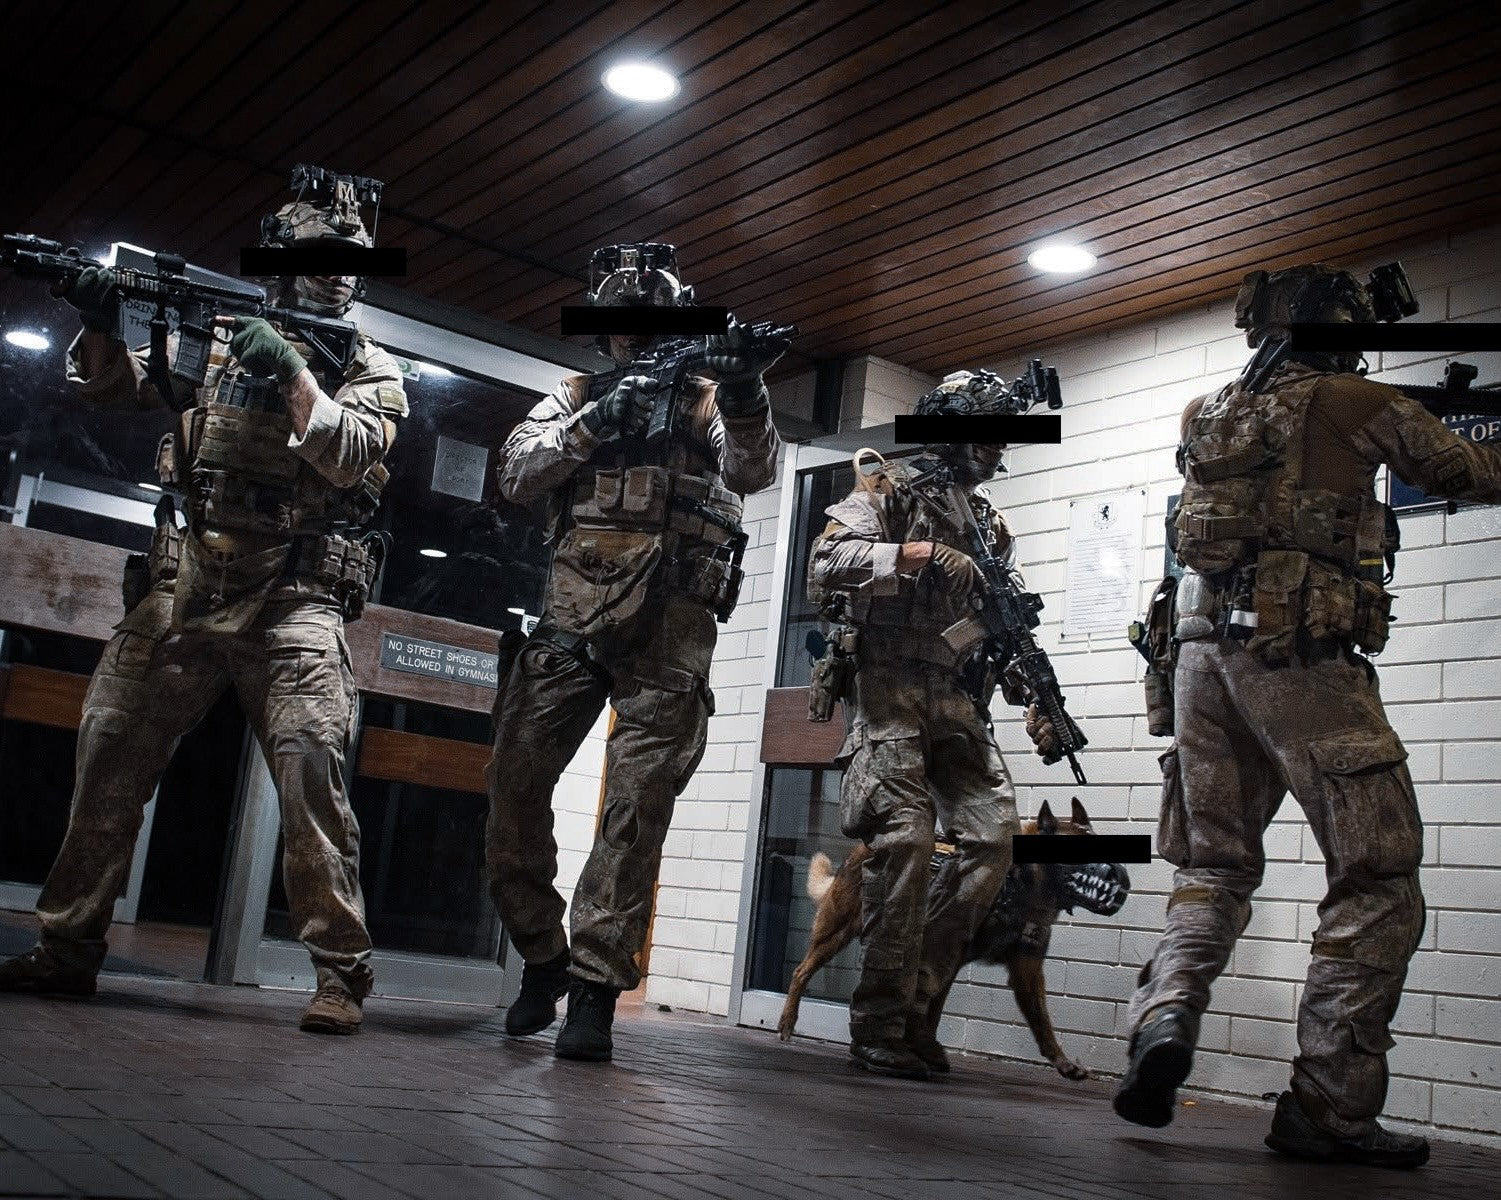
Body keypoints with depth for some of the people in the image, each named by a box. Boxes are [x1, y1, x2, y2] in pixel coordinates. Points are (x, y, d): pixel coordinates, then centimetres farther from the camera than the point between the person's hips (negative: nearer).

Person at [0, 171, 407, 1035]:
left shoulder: (371, 369, 7)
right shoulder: (222, 337, 15)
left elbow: (349, 457, -10)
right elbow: (113, 385, 14)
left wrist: (289, 370, -18)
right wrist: (102, 323, -6)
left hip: (294, 602, -3)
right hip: (185, 590, 4)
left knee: (312, 766, -17)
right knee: (110, 752, 0)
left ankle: (341, 976, -13)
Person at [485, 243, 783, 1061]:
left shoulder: (708, 402, 13)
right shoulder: (578, 397, 18)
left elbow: (753, 471, -8)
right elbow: (516, 474, 3)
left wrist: (743, 393, -27)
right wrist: (597, 423, -11)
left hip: (670, 635, -2)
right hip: (571, 622, 3)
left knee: (638, 807, -8)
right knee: (514, 786, 0)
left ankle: (595, 989, -5)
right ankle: (542, 959, 17)